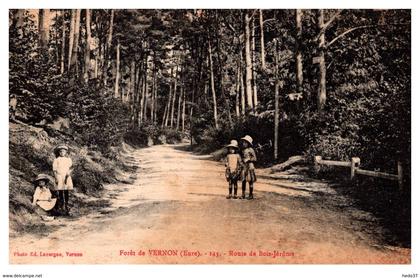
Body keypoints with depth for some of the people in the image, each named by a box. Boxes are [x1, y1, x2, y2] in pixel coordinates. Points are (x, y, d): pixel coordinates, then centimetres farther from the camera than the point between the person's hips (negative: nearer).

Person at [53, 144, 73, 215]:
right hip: (59, 177, -2)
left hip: (67, 177, 2)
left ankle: (66, 205, 8)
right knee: (60, 191, -1)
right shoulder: (56, 160, 3)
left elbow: (70, 168, 8)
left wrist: (68, 174, -9)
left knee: (66, 192, 2)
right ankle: (62, 205, 6)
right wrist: (56, 178, -5)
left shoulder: (68, 159, 10)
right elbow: (54, 169, 3)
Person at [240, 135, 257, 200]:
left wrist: (248, 160, -15)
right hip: (244, 166, 6)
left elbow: (254, 158, -8)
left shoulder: (250, 150, -7)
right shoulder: (243, 150, 14)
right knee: (243, 180, 5)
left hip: (249, 166, -6)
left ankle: (251, 195, 5)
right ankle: (243, 194, 11)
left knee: (250, 181, -2)